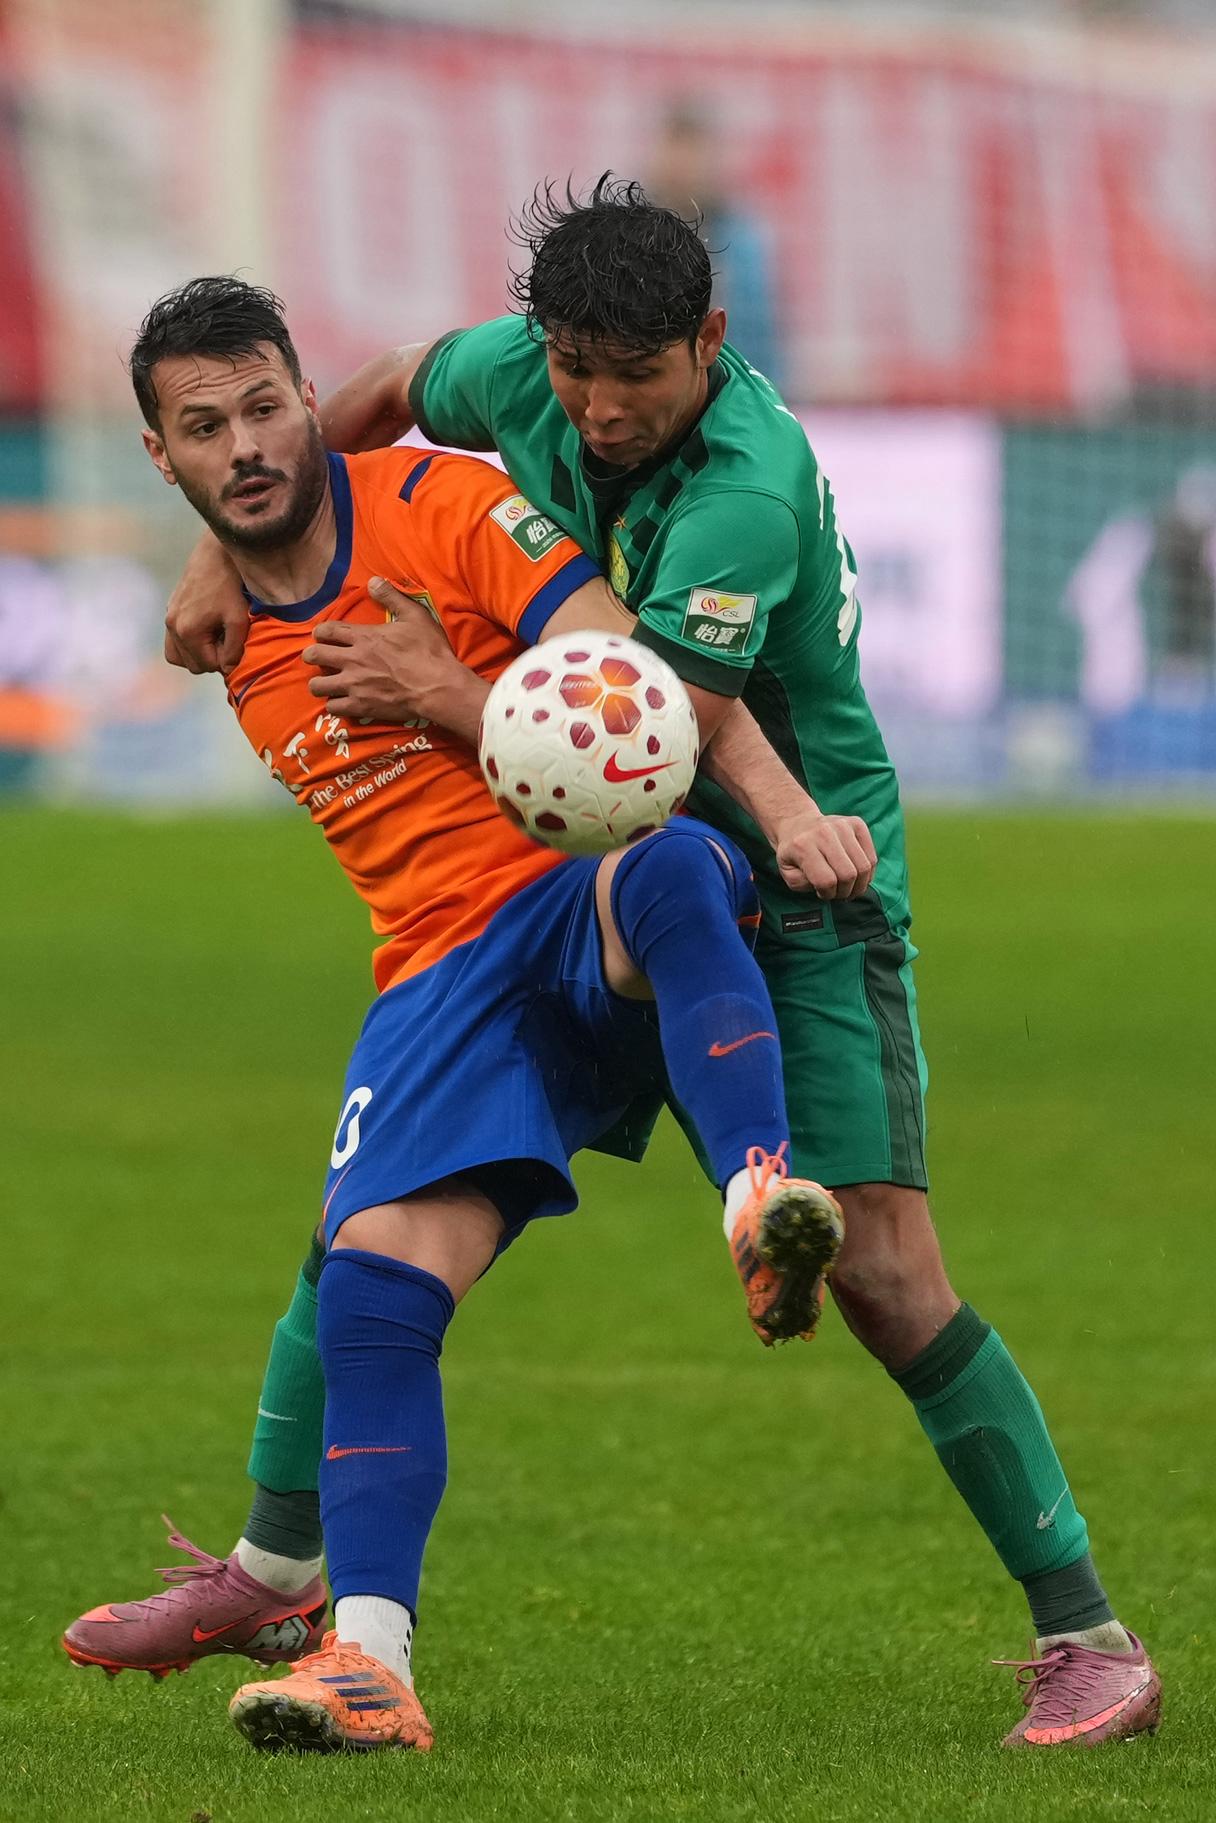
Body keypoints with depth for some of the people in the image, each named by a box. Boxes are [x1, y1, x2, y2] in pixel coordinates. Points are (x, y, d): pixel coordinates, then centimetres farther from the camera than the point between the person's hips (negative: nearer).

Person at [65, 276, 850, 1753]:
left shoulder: (439, 504, -4)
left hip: (602, 907, -4)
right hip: (445, 967, 4)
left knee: (666, 870, -42)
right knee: (373, 1285, -17)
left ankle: (762, 1203, -56)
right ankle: (366, 1656, -22)